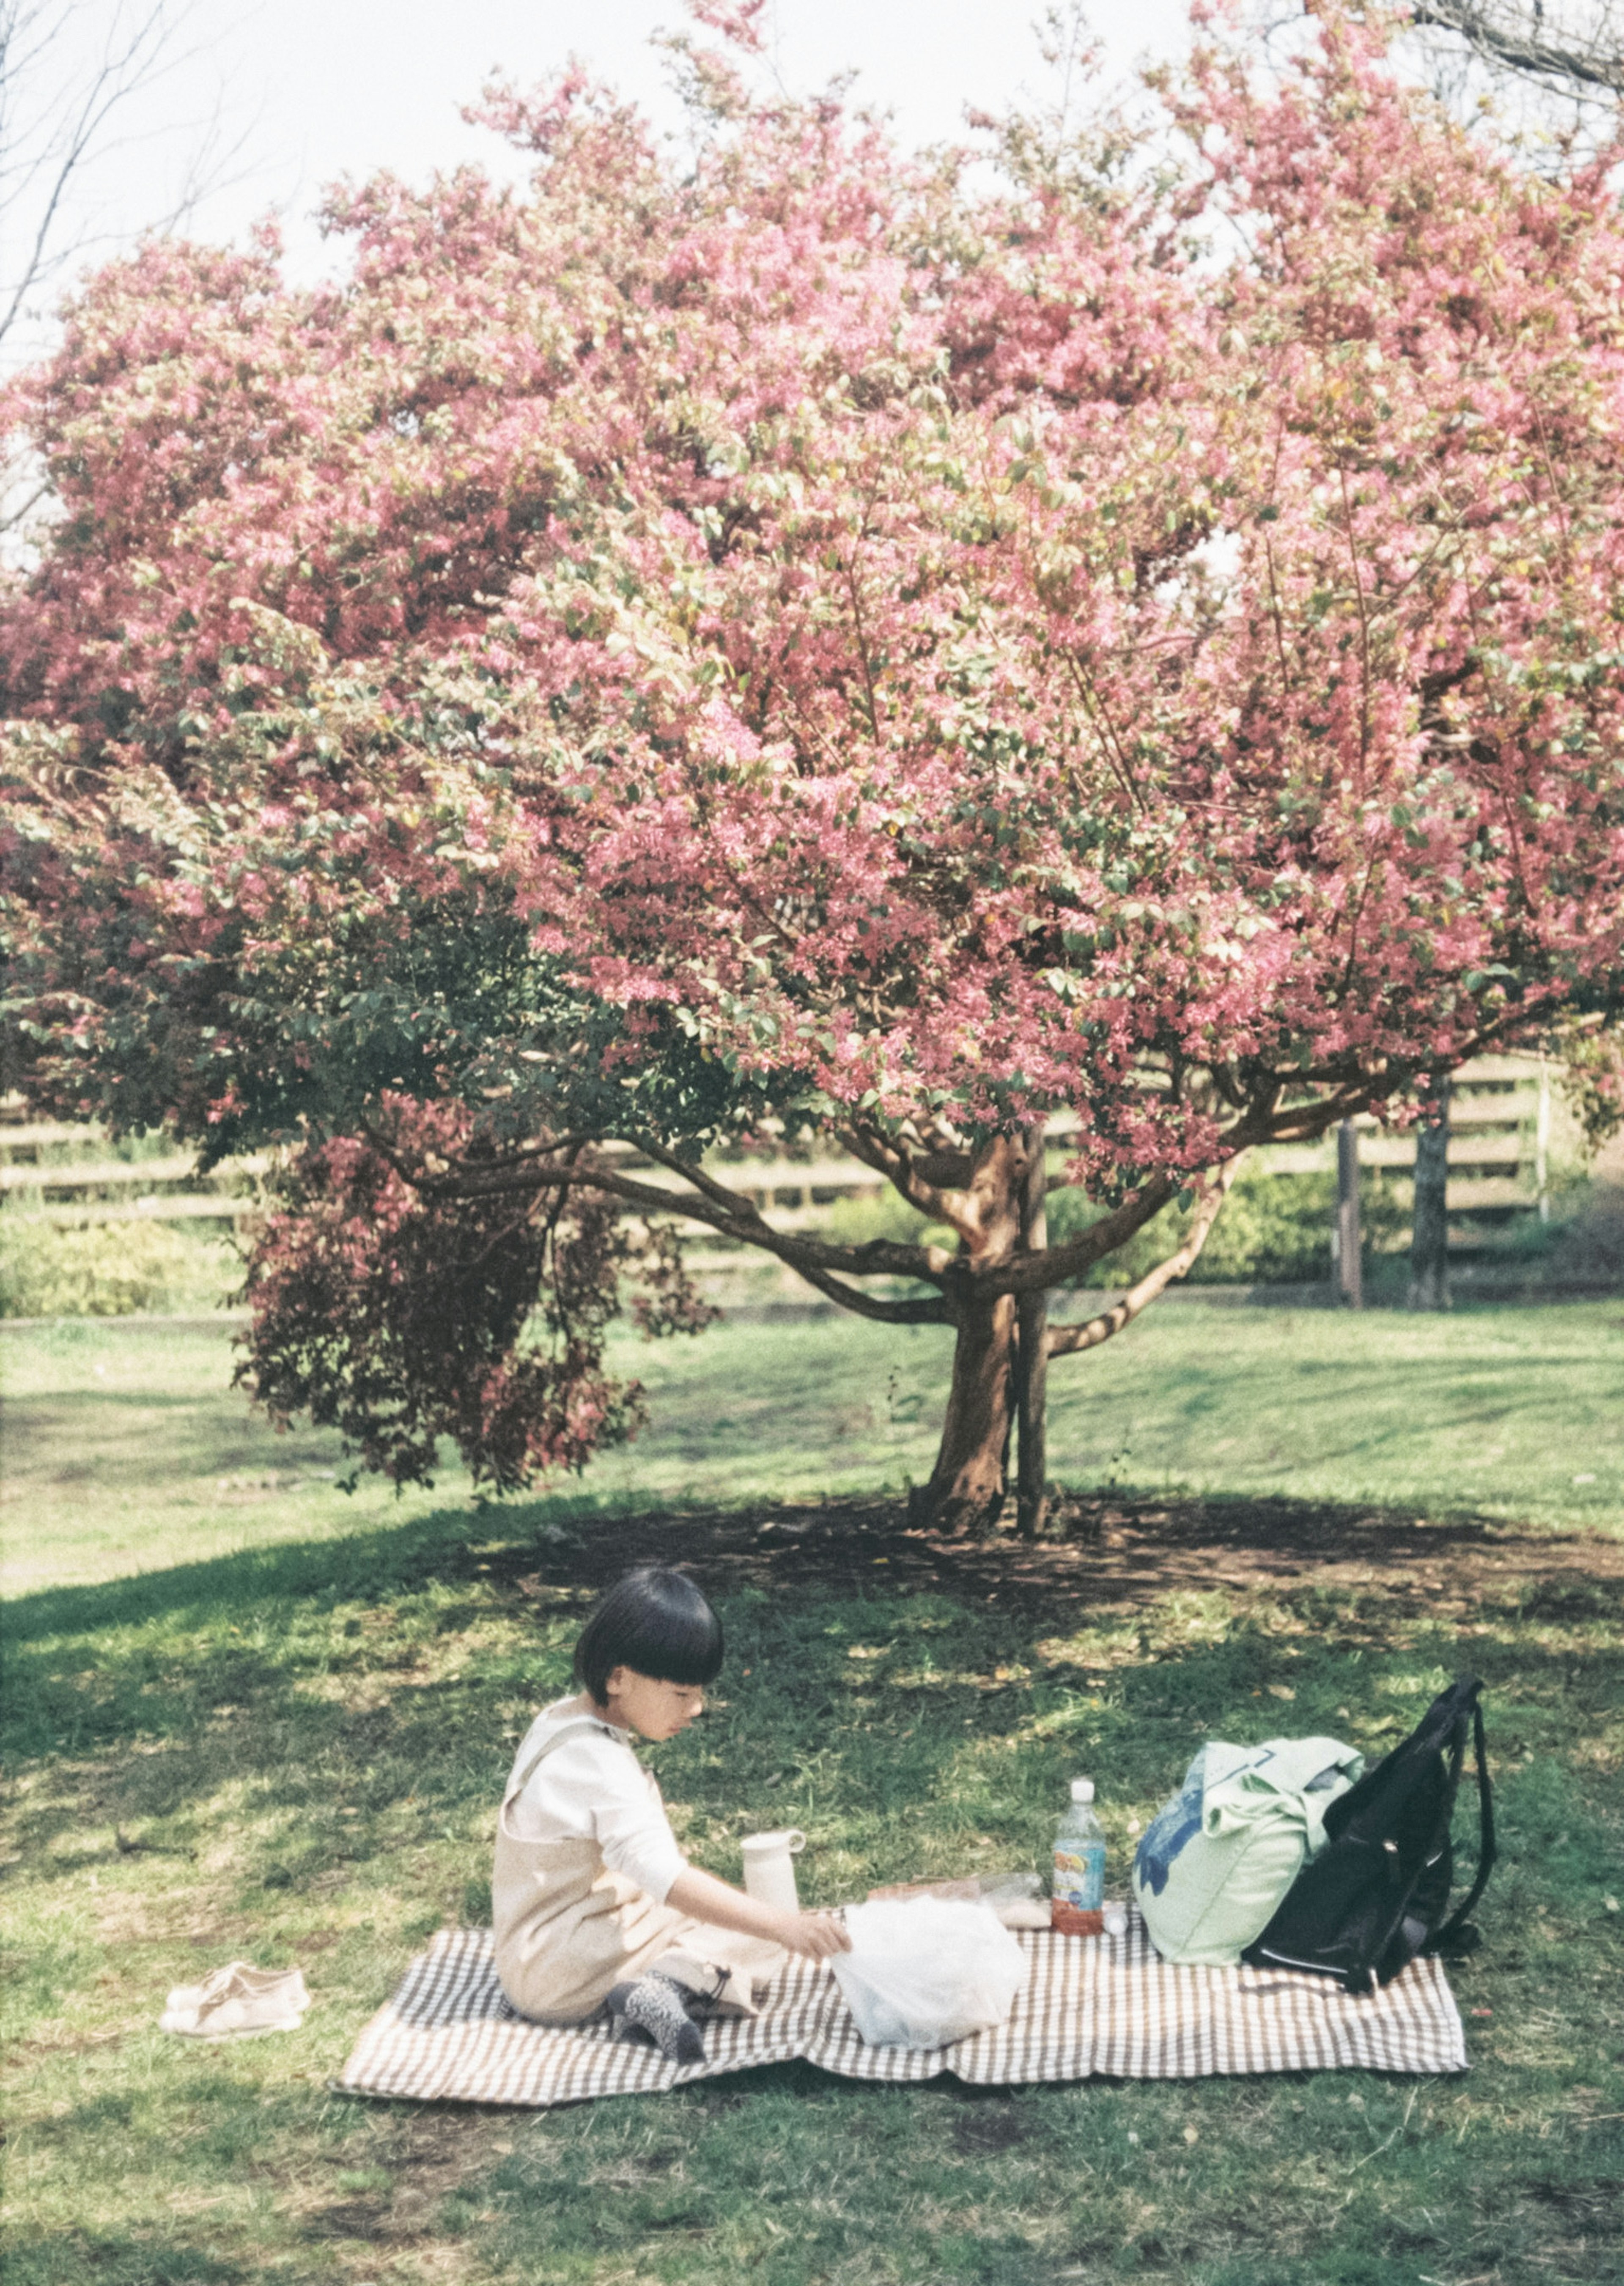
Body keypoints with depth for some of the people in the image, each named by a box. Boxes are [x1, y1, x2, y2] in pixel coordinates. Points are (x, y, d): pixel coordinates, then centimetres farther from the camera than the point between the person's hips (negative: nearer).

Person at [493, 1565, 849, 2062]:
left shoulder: (559, 1719, 6)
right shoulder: (599, 1768, -26)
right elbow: (666, 1876, -37)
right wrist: (783, 1927, -42)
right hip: (559, 1978, -10)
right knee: (759, 1933, -10)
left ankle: (651, 1987, -7)